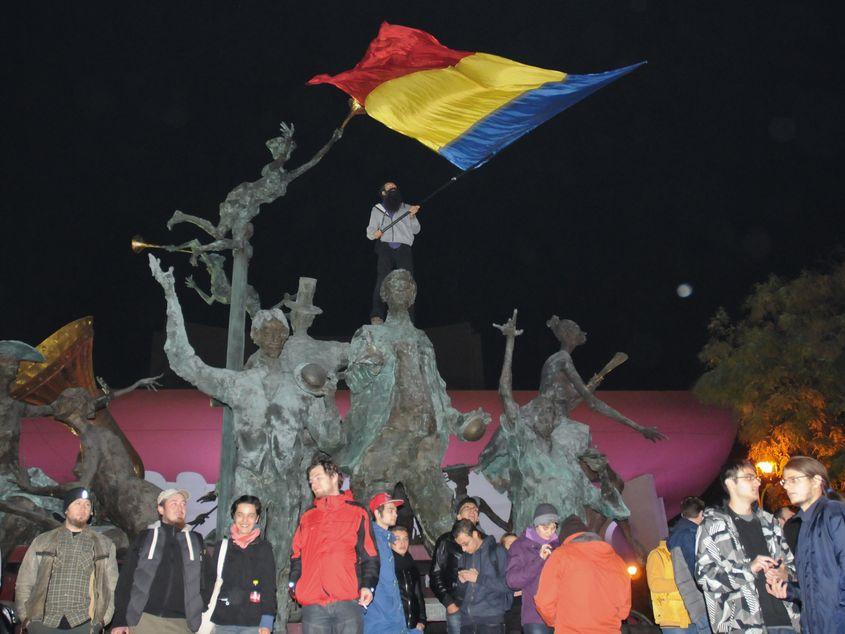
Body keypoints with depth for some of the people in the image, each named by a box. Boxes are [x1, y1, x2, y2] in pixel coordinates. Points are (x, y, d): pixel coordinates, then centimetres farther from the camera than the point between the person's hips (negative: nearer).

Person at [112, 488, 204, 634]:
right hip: (145, 620, -1)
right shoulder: (145, 538, 8)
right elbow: (126, 580, 6)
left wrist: (205, 620, 5)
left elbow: (204, 581, 12)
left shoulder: (196, 540, 11)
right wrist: (120, 621, -2)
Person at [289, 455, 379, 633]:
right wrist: (294, 583, 2)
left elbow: (369, 555, 4)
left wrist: (368, 585, -10)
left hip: (348, 601, -3)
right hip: (312, 605, 3)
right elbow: (297, 556, 18)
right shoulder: (307, 518, 19)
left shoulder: (356, 513, 9)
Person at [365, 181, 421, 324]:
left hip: (404, 249, 1)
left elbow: (416, 230, 18)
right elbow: (370, 231, 18)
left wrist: (412, 216, 0)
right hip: (385, 248, -1)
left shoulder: (407, 208, 24)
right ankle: (377, 315, -30)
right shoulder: (377, 209, 23)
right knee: (382, 279, -20)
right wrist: (374, 233, -6)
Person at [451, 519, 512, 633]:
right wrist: (461, 580, 2)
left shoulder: (497, 551, -3)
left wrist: (478, 578, -12)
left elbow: (507, 584, -12)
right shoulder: (465, 557, 15)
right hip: (467, 618, 6)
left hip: (490, 619, -6)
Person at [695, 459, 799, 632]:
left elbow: (789, 560, 23)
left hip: (784, 618, 5)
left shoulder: (768, 521, 18)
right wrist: (749, 569, -17)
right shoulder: (713, 524, 0)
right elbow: (704, 574, -8)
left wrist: (785, 573, 0)